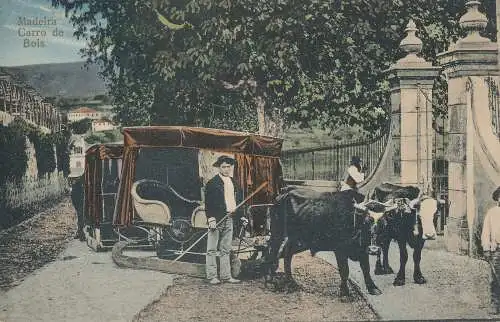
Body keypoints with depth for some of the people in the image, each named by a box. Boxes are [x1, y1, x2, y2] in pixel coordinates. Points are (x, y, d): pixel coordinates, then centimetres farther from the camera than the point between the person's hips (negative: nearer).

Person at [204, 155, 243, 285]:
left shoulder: (233, 182, 16)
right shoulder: (212, 183, -5)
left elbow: (238, 200, 22)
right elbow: (208, 202, -9)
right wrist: (211, 219, -18)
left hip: (229, 219, 7)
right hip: (216, 219, -6)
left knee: (226, 250, 11)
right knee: (212, 250, -2)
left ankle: (226, 276, 15)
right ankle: (212, 276, 0)